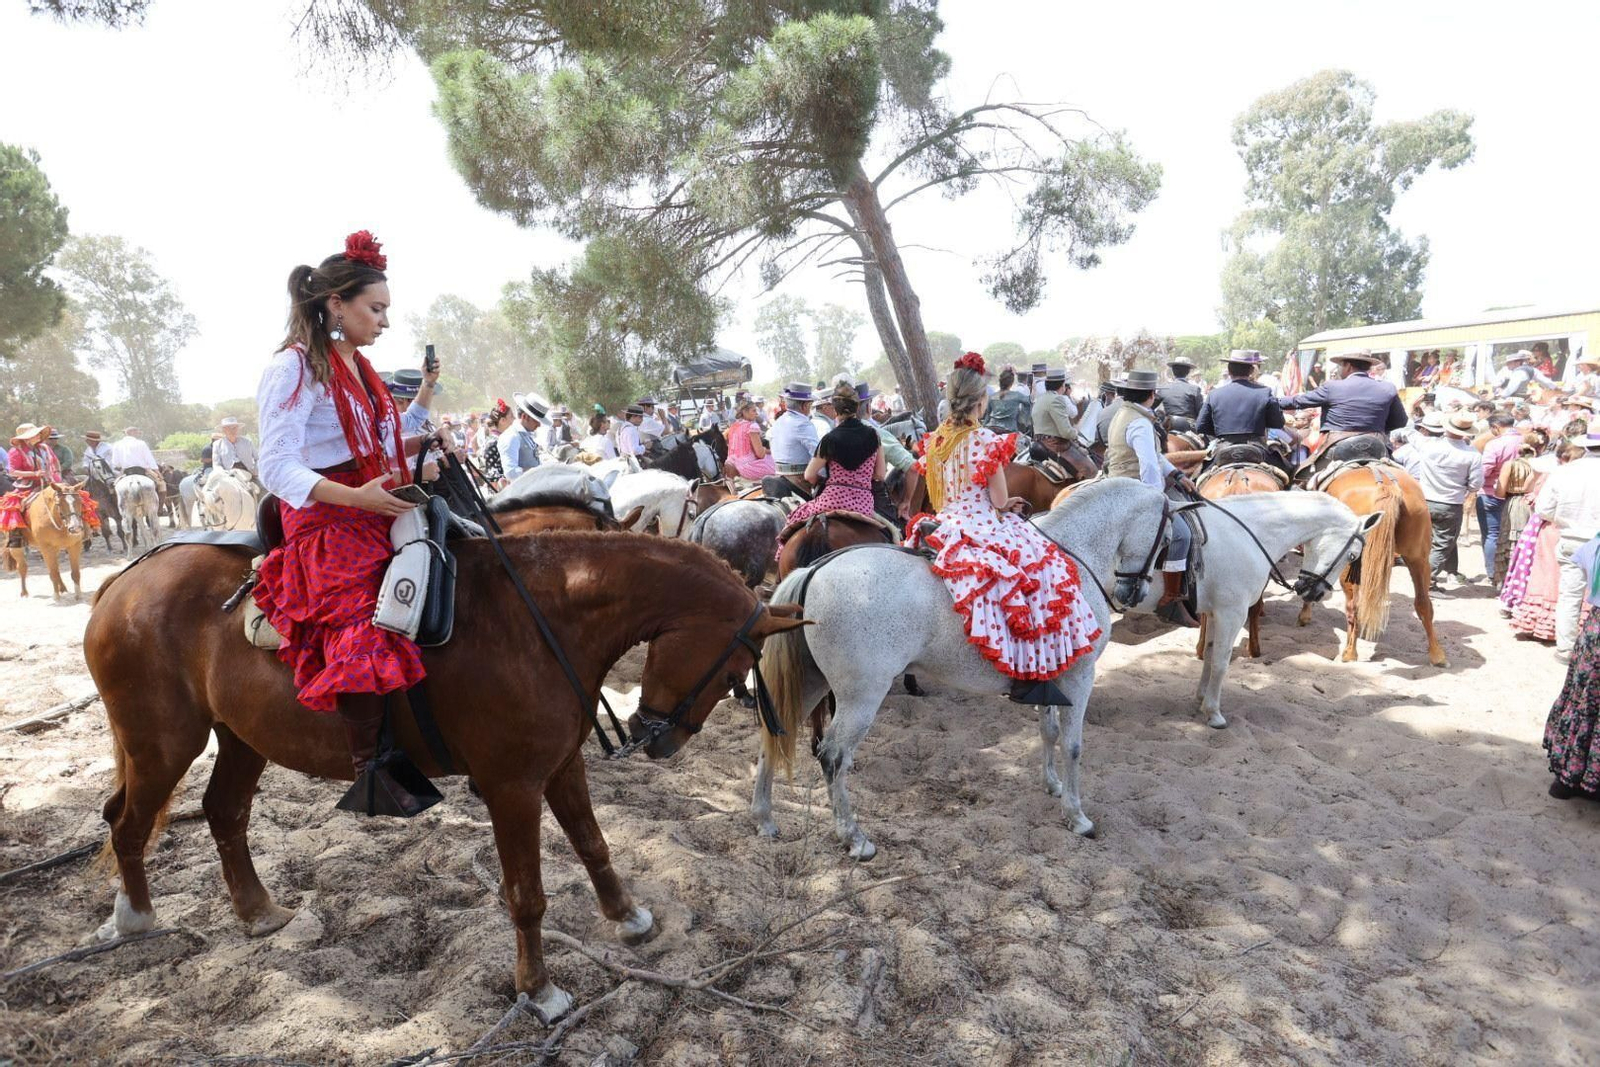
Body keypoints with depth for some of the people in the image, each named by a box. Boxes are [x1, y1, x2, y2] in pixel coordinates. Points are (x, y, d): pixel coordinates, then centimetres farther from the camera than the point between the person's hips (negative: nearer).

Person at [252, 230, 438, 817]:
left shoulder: (356, 366, 17)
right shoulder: (294, 367, -8)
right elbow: (277, 468, -16)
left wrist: (417, 445, 8)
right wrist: (356, 497, -28)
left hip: (376, 512, 9)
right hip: (327, 521, -9)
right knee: (362, 636, -21)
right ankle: (369, 774, -9)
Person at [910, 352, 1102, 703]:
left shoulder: (935, 439, 8)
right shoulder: (985, 440, -14)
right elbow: (999, 501, -13)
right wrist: (1008, 504, 11)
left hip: (944, 526, 9)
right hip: (981, 527, -9)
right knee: (1044, 569, -9)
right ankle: (1031, 682, -16)